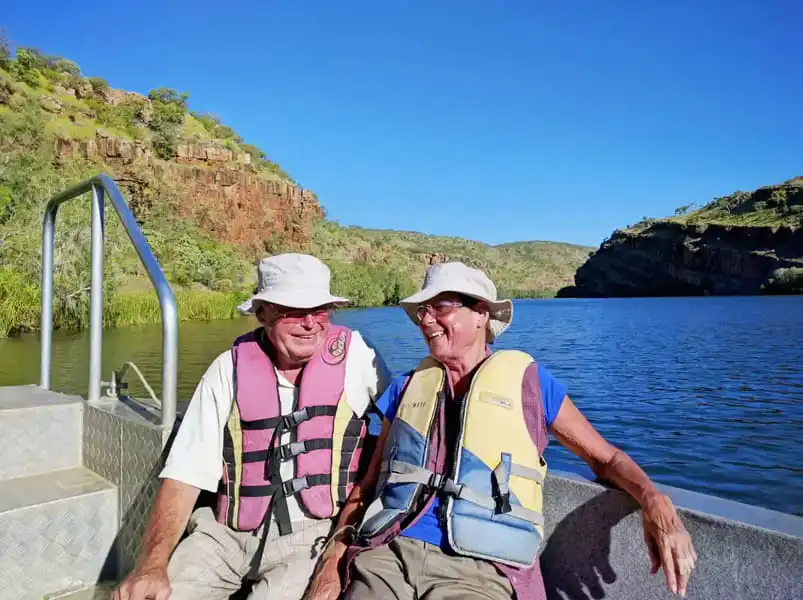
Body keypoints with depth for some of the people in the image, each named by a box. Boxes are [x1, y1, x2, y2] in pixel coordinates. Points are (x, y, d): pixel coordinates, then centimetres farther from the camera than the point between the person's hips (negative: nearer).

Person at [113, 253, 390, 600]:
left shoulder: (354, 355, -6)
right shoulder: (230, 368, -3)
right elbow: (185, 474, -4)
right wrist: (152, 564, -15)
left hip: (312, 534, -1)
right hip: (228, 533, 2)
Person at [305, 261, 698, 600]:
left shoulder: (527, 380, 7)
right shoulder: (407, 387, 14)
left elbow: (604, 457, 10)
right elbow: (367, 486, 14)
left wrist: (655, 503, -10)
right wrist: (331, 564, 0)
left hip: (479, 569, -1)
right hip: (389, 553, 2)